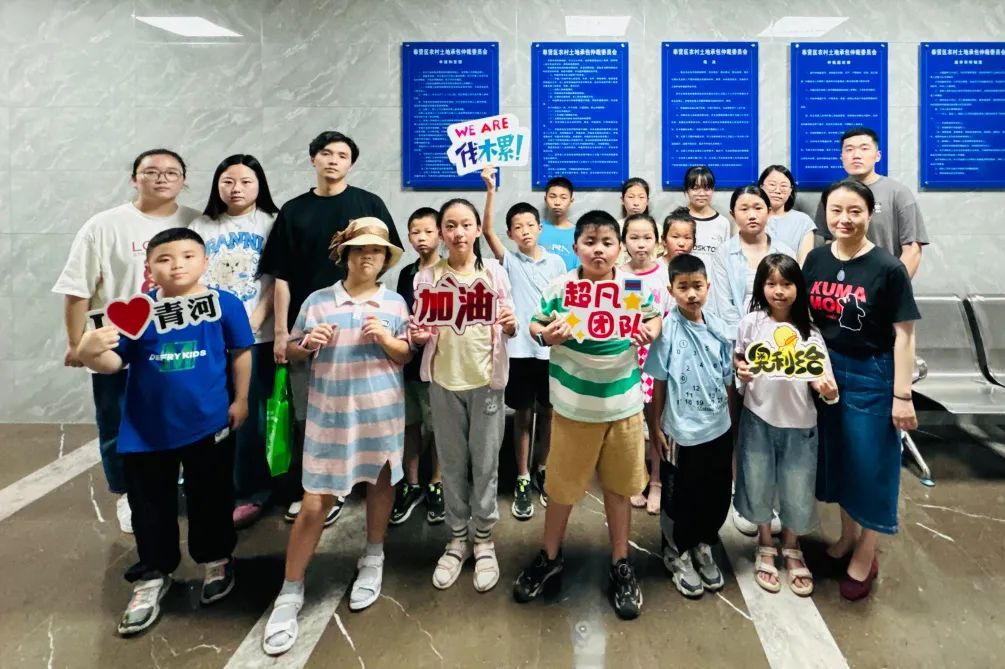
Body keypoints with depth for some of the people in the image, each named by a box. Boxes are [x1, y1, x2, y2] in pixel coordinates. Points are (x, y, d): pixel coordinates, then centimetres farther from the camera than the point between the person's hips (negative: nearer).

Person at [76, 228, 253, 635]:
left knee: (210, 499, 15)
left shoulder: (225, 304, -8)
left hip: (209, 424, -1)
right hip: (146, 430, 2)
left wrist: (240, 399, 3)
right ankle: (152, 577, 33)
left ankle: (216, 561, 38)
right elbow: (114, 362, -4)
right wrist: (89, 353, -26)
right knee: (150, 506, 14)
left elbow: (241, 352, 2)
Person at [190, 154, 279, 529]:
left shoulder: (270, 222, 3)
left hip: (256, 334, -3)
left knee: (249, 414, 0)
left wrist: (254, 319, -15)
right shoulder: (202, 226, 13)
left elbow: (277, 280, -4)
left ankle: (248, 493, 11)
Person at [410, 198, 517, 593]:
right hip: (444, 381, 1)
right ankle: (457, 538, 25)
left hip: (487, 379, -1)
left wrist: (510, 325, -18)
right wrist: (417, 336, -16)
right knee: (452, 463, 10)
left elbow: (509, 328, 4)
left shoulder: (495, 272, 0)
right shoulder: (427, 278, 1)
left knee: (485, 462, 6)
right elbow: (421, 334, 6)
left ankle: (484, 540, 21)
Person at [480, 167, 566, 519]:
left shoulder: (556, 262, 4)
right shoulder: (509, 261, 1)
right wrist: (490, 190, -21)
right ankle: (522, 481, 17)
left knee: (547, 414, 12)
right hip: (519, 349, -1)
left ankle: (541, 473, 29)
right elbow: (486, 230, -13)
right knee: (523, 415, 7)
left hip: (551, 349, 1)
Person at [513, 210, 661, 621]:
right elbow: (536, 325, 1)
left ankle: (620, 566, 32)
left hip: (623, 403, 1)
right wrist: (546, 336, -21)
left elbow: (654, 318, 9)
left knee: (619, 486, 14)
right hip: (574, 404, -1)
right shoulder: (559, 288, -8)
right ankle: (550, 558, 34)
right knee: (562, 485, 11)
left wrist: (650, 332, -13)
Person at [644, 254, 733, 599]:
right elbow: (658, 382, -8)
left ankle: (703, 547, 37)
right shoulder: (666, 329, -13)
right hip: (684, 431, -4)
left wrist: (732, 419, 10)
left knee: (719, 493, 14)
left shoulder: (718, 327, 0)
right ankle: (677, 553, 32)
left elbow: (727, 378, 8)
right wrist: (656, 426, -6)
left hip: (720, 427, 5)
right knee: (686, 496, 10)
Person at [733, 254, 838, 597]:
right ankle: (765, 546, 37)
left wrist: (828, 389, -28)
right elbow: (738, 359, 6)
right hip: (758, 418, 0)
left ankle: (791, 548, 37)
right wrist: (741, 371, -16)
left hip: (799, 423, 0)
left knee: (797, 491, 11)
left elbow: (819, 380, -6)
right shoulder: (751, 322, -5)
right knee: (759, 485, 12)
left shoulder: (809, 333, -4)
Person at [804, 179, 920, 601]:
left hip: (871, 378, -4)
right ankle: (848, 536, 39)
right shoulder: (816, 259, 0)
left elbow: (903, 334, -12)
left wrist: (902, 395, -14)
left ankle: (865, 557, 26)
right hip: (826, 372, 5)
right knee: (836, 458, 17)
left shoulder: (887, 268, -14)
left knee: (871, 466, 7)